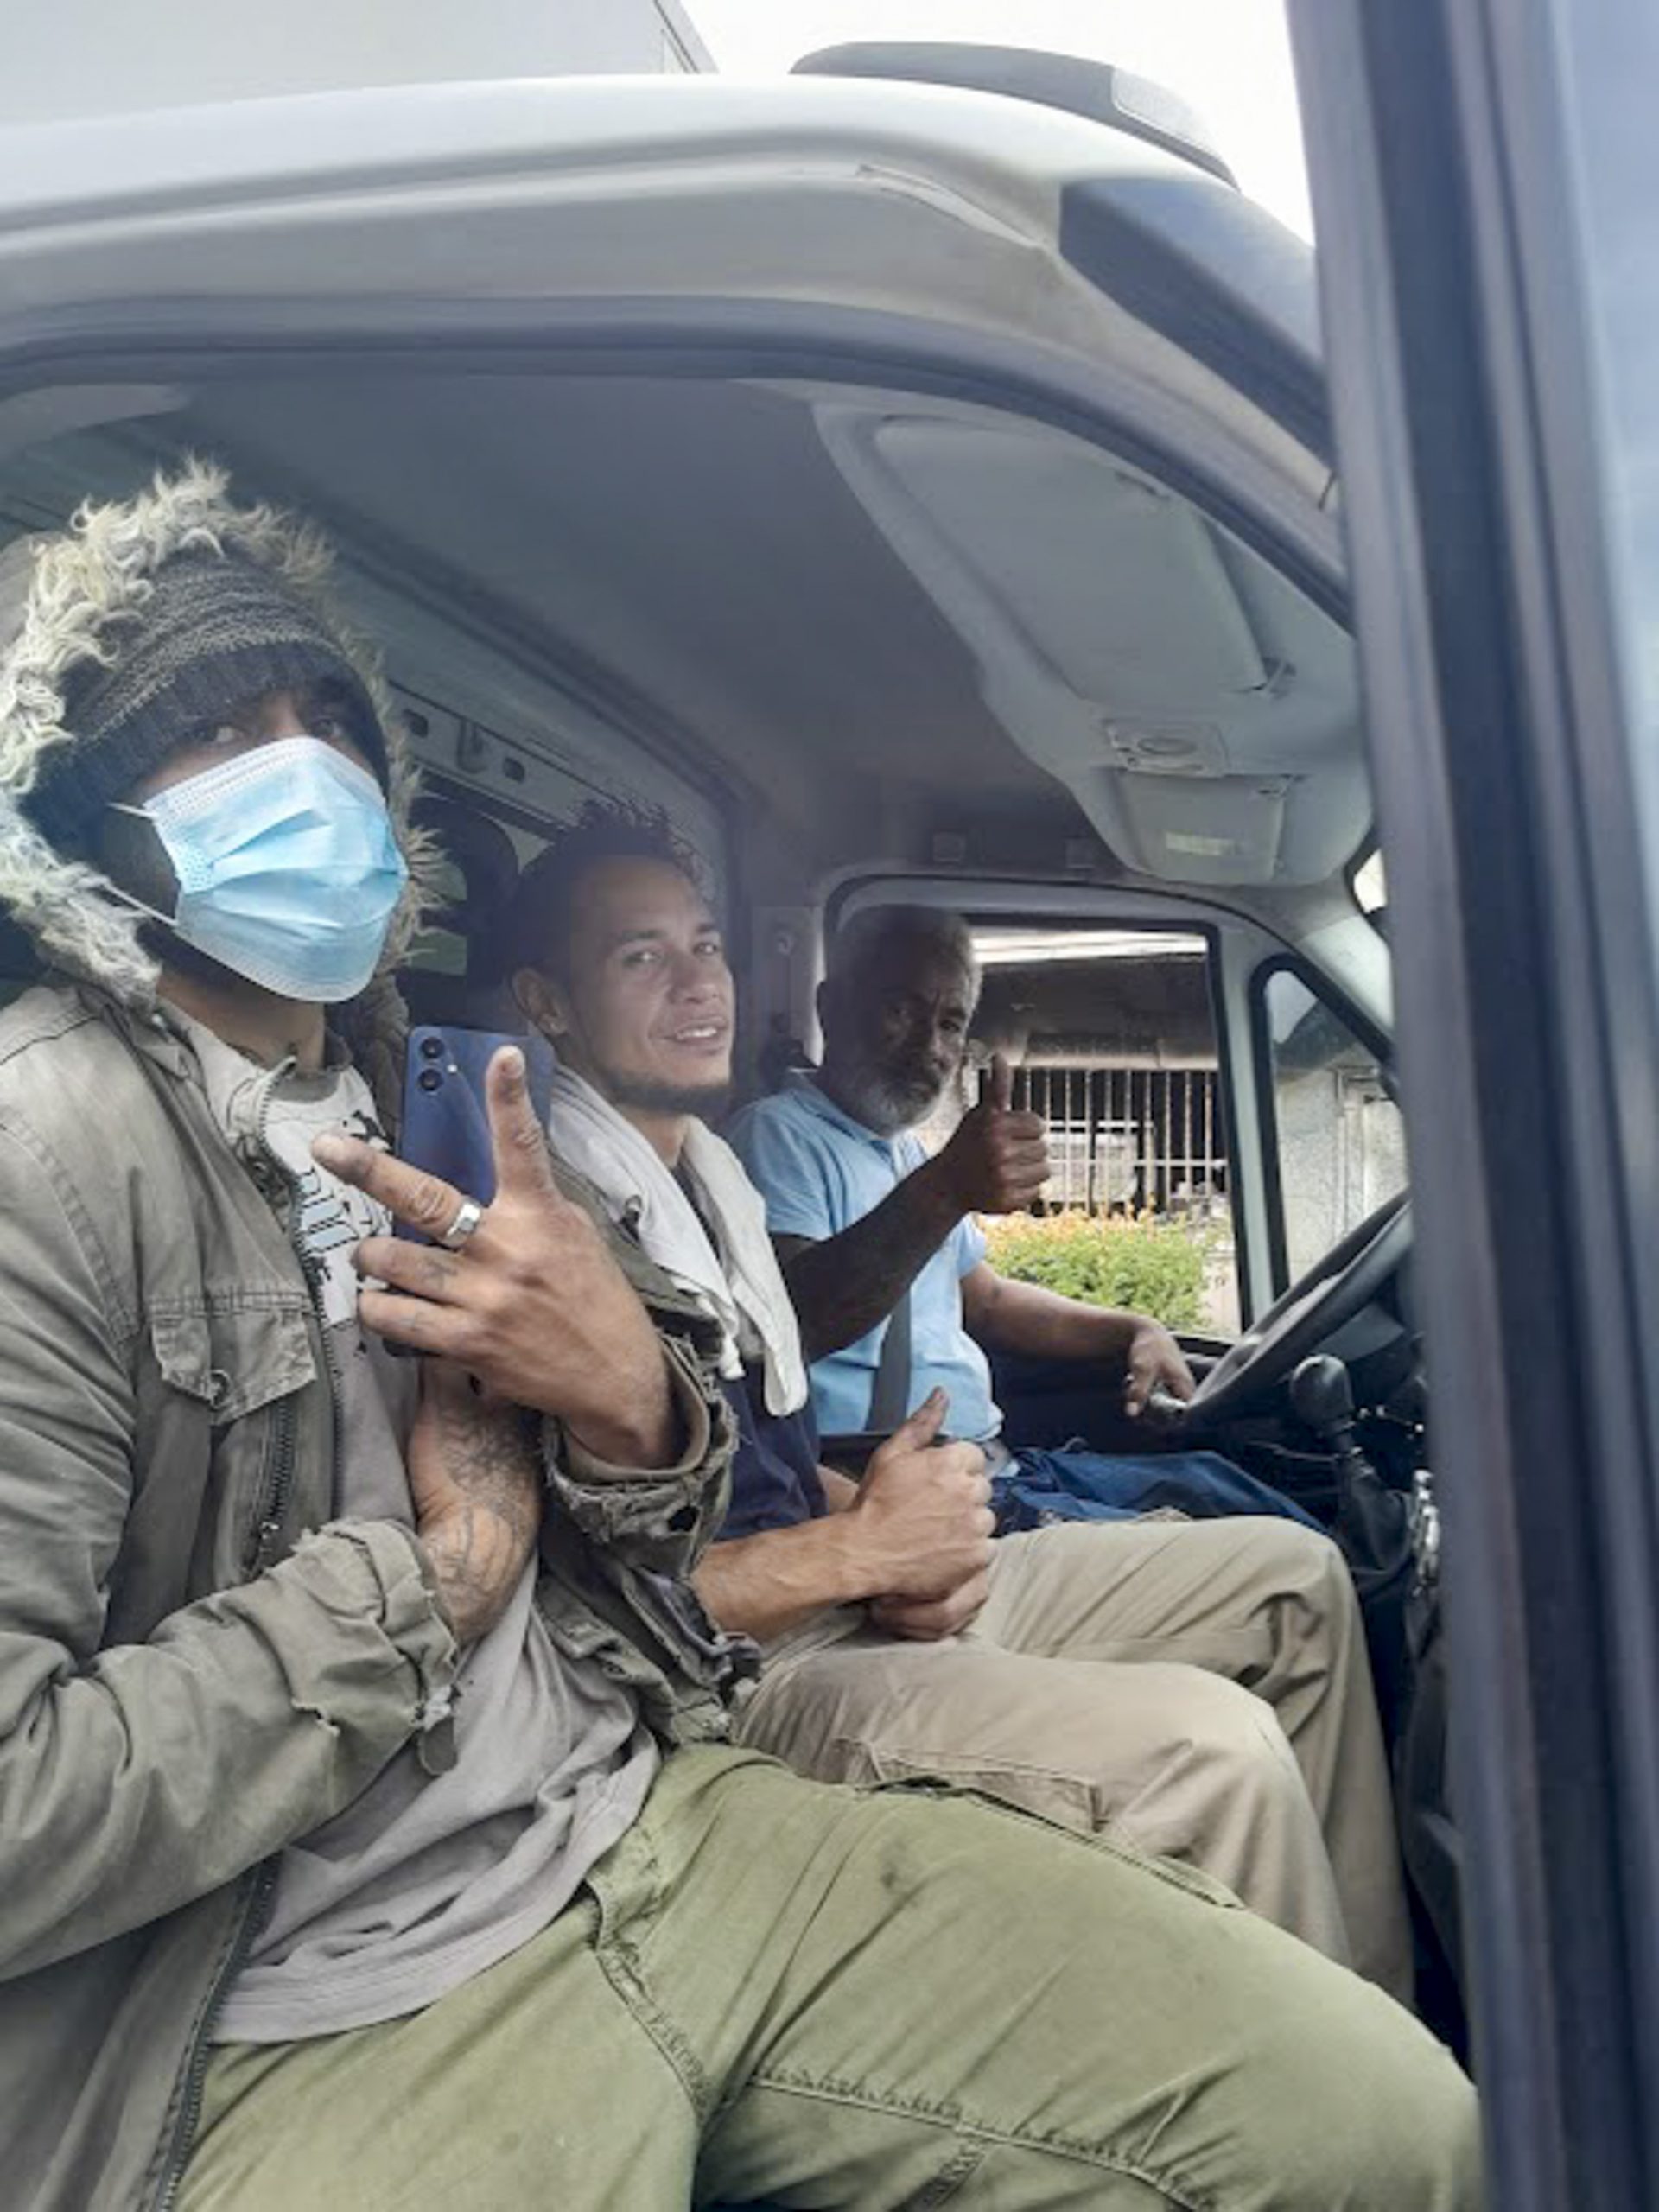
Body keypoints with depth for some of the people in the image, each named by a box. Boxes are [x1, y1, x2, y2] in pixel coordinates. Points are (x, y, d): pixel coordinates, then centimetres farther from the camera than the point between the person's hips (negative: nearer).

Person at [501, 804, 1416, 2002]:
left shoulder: (714, 1168, 15)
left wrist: (899, 1527, 0)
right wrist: (866, 1546, -17)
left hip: (862, 1593, 10)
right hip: (754, 1671, -10)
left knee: (1293, 1576, 10)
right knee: (1214, 1747, -29)